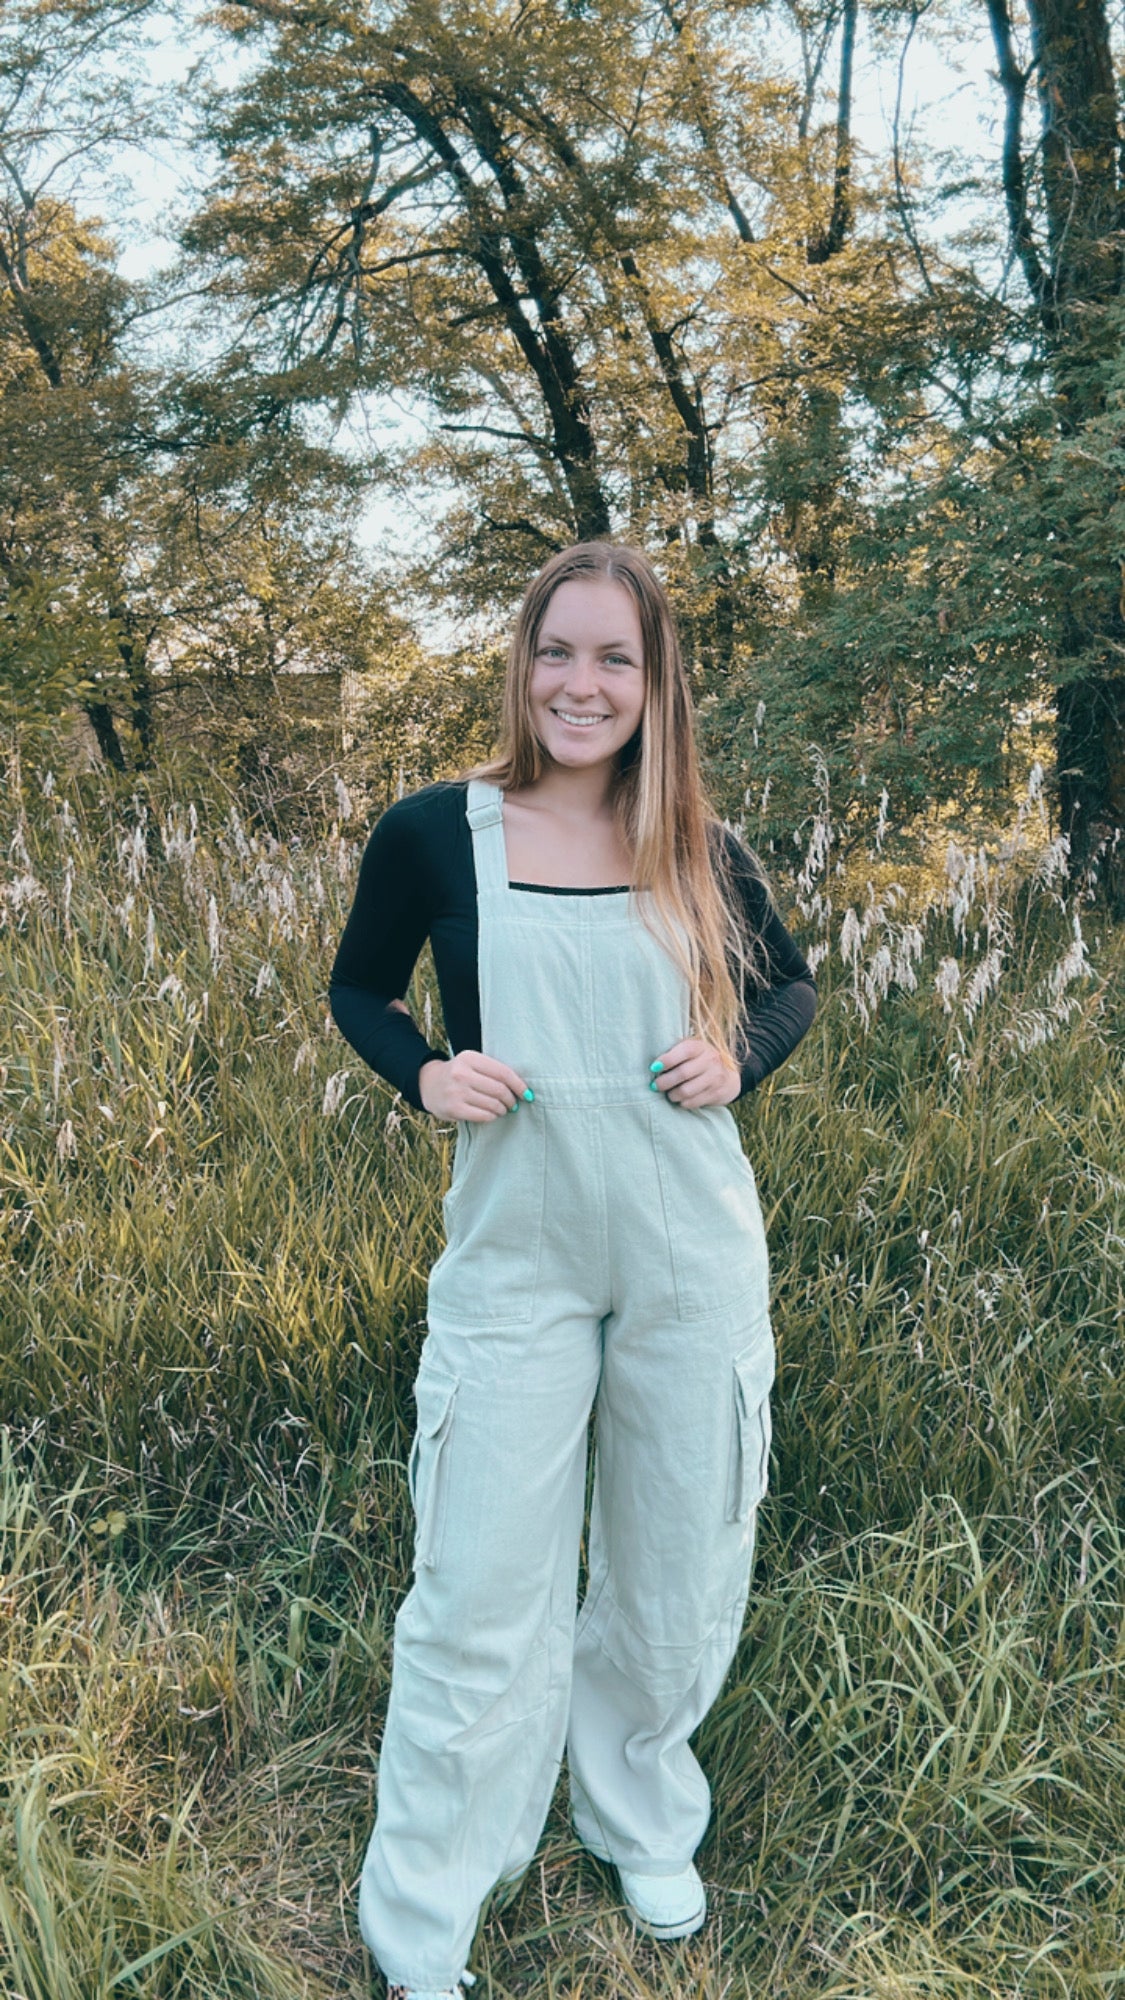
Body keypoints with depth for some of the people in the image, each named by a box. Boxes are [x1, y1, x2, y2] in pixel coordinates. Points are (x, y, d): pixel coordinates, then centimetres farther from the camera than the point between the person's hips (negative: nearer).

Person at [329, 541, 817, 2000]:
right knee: (481, 1596, 4)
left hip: (693, 1257, 2)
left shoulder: (698, 850, 0)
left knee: (676, 1575, 16)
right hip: (515, 1256, -2)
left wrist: (738, 1059, -6)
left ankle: (640, 1820, 45)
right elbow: (359, 987, 9)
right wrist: (424, 1074, -11)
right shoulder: (435, 832, -5)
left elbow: (792, 984, 14)